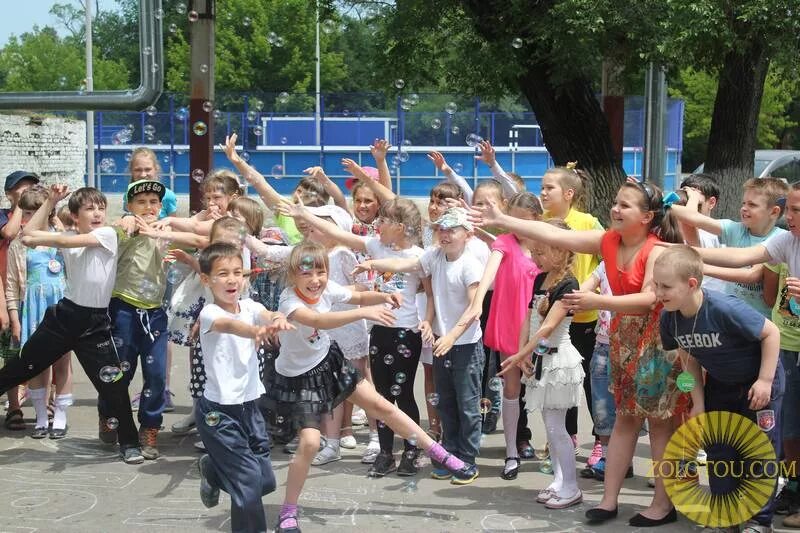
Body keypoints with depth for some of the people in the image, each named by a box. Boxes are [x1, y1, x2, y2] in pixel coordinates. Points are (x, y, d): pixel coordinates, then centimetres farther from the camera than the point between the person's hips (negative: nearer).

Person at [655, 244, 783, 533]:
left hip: (758, 380, -6)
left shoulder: (725, 309, -37)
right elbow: (689, 358, 0)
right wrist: (698, 402, -2)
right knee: (718, 450, 9)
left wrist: (765, 380, -23)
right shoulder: (669, 318, -17)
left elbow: (771, 332, -25)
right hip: (719, 384, 6)